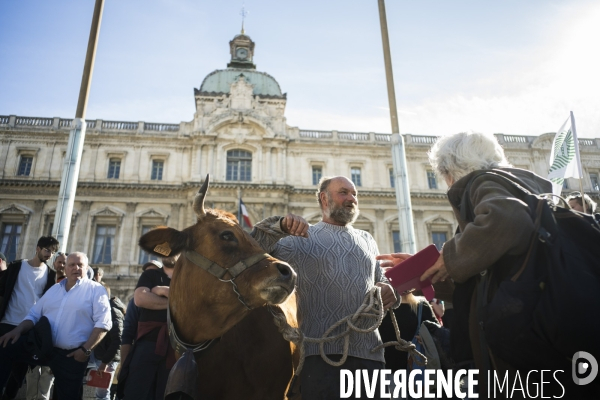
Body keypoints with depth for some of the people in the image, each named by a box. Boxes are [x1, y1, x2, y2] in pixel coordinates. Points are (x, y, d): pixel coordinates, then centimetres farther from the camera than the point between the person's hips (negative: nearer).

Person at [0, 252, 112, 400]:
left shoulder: (96, 290, -5)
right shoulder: (54, 289, 15)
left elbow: (103, 323, -13)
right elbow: (34, 314, 17)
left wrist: (86, 350, -18)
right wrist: (18, 330, -3)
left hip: (71, 355, -5)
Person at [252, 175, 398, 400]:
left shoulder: (367, 240, 21)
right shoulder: (302, 238, 7)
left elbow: (382, 281, 23)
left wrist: (390, 292, 0)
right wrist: (280, 226, -19)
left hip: (369, 351, 4)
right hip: (321, 350, -4)